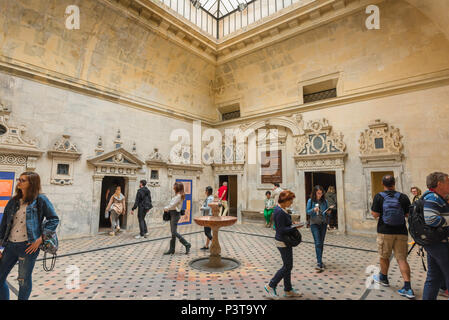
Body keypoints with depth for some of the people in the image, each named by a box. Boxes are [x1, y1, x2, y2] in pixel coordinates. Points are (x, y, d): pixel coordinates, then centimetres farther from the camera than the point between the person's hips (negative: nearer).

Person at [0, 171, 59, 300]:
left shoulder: (40, 200, -5)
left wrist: (40, 239, -13)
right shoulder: (13, 201, 11)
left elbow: (54, 220, -7)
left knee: (24, 280, 8)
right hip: (10, 245, 5)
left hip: (28, 246, -5)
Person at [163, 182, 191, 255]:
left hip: (175, 214, -10)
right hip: (173, 214, 10)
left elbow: (172, 205, -15)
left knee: (174, 232, -10)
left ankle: (187, 244, -1)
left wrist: (166, 208, 1)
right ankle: (172, 249, 17)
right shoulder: (177, 195, 15)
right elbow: (172, 204, 16)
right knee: (173, 232, 11)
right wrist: (167, 208, 0)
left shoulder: (179, 196, -15)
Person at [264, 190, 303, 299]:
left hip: (285, 241, 10)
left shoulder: (281, 209, 7)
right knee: (287, 266, 1)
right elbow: (282, 230, -25)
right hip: (283, 242, -10)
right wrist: (294, 227, -23)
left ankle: (288, 290, 28)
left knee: (288, 266, 16)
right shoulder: (280, 212, -24)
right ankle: (270, 286, 14)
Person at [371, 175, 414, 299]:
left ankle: (383, 278, 33)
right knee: (402, 259, 7)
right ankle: (408, 288, 4)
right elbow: (409, 214, 3)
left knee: (384, 256, 15)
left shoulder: (378, 197, -8)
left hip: (385, 232, -2)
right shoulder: (403, 197, -1)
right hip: (401, 232, 2)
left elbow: (375, 215, -11)